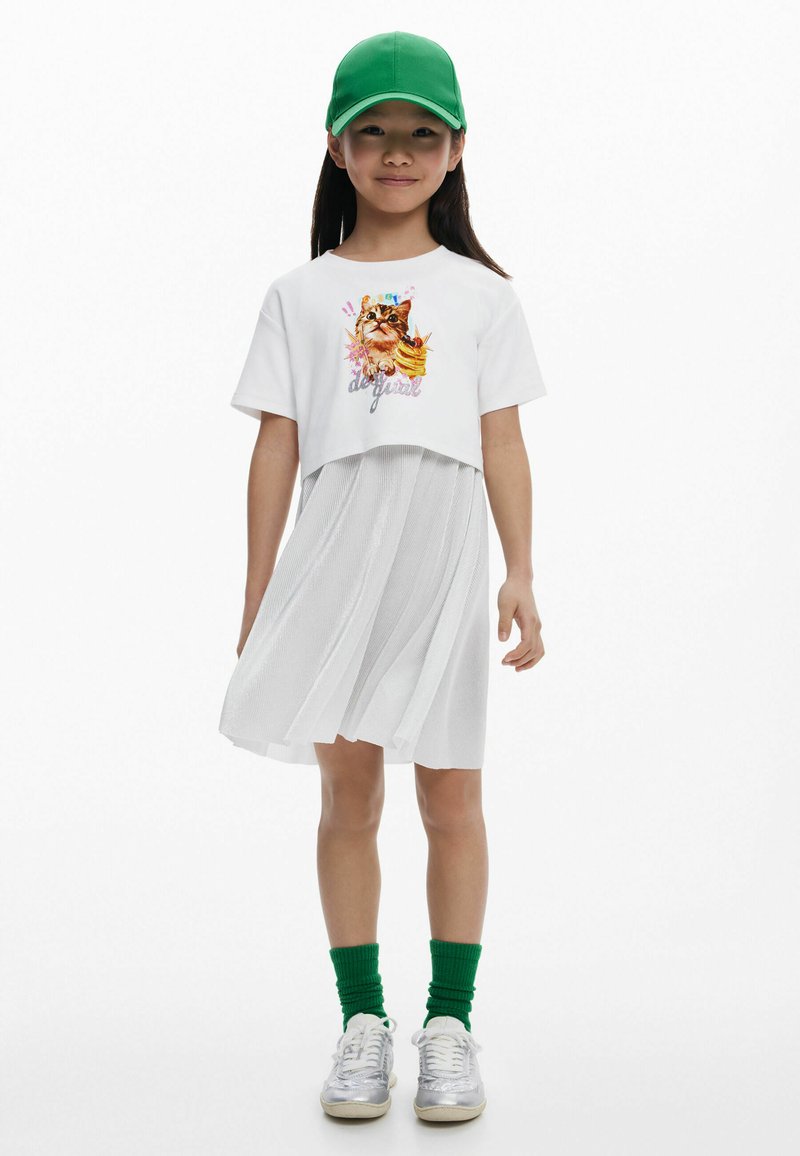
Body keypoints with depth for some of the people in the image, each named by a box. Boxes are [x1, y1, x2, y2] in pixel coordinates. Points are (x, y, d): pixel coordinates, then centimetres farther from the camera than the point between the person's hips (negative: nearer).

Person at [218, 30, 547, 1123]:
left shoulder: (481, 293, 10)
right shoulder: (299, 295, 10)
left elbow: (502, 444, 6)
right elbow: (276, 449, 7)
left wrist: (522, 574, -3)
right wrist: (258, 601, 4)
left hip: (444, 552, 0)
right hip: (333, 549, 1)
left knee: (450, 791, 3)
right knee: (348, 790, 5)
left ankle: (451, 1020, 15)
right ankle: (363, 1019, 18)